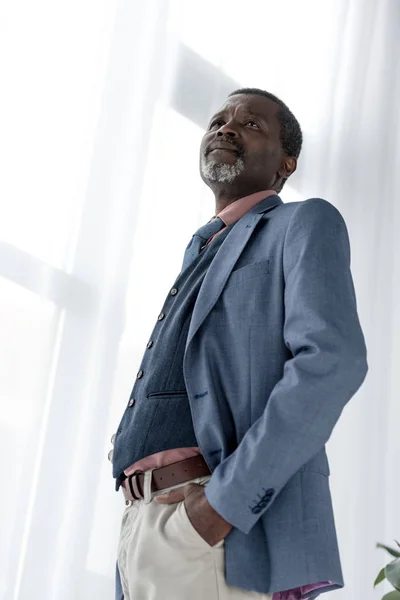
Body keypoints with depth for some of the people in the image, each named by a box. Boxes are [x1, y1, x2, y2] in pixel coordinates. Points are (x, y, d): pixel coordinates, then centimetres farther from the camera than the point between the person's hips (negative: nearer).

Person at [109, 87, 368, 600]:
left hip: (229, 531, -7)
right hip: (142, 524, 7)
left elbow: (332, 362, -13)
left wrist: (223, 503, -19)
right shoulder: (199, 262, 27)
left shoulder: (307, 225, 5)